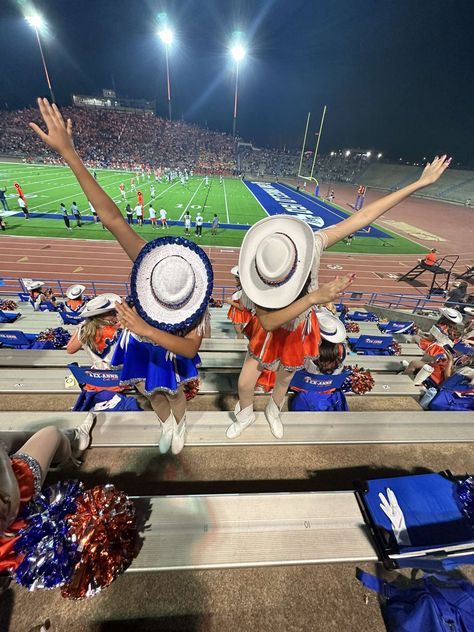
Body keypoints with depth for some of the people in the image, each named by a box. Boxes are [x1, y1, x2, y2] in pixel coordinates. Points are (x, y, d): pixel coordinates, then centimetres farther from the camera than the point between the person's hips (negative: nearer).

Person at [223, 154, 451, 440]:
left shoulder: (310, 245, -32)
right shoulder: (254, 274, -35)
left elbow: (363, 216, -23)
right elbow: (268, 322, -44)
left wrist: (420, 183, -16)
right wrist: (314, 298, -51)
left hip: (299, 331, 1)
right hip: (270, 333, -1)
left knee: (284, 380, 23)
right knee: (245, 383, 9)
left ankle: (273, 411, 58)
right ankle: (246, 415, 46)